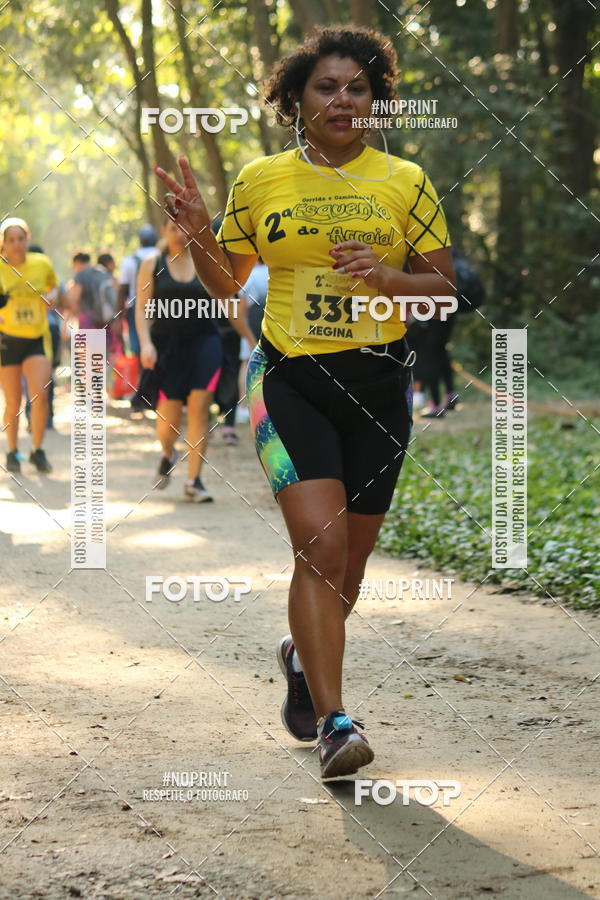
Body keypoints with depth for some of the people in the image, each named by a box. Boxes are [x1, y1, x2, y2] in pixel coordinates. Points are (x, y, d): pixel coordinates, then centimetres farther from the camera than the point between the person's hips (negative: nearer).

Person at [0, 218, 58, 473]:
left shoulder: (42, 264, 0)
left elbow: (53, 285, 20)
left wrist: (51, 296, -2)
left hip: (38, 338, 1)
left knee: (40, 395, -14)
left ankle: (38, 451, 1)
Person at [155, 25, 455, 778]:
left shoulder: (405, 182, 4)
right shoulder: (260, 181, 4)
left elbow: (445, 287, 6)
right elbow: (225, 283, 13)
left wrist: (387, 278, -13)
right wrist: (195, 232, -5)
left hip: (378, 383, 2)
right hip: (289, 378, -2)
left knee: (350, 556, 10)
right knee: (320, 540, -19)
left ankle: (304, 655, 42)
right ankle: (333, 723, -16)